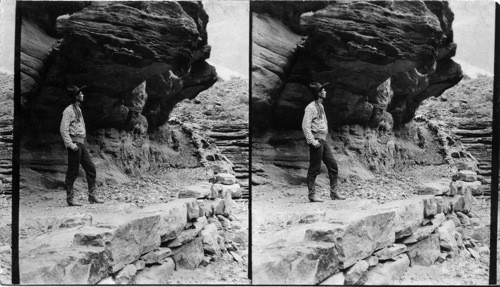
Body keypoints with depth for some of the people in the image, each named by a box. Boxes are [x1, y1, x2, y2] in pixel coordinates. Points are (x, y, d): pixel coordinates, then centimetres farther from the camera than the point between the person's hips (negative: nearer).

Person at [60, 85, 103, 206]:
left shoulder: (78, 110, 19)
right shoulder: (69, 110, -9)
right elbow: (63, 129, -16)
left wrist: (81, 143, 16)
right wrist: (71, 144, -22)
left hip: (82, 143, 9)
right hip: (74, 143, -9)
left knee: (91, 169, 6)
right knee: (72, 172, -3)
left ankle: (92, 195, 11)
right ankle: (70, 198, 4)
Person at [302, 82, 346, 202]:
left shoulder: (321, 106, 19)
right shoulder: (311, 107, -9)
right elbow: (305, 126, -17)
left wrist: (323, 140, 17)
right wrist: (312, 141, -22)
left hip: (323, 140, 9)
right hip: (316, 139, -9)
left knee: (333, 165, 7)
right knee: (314, 168, -4)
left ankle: (334, 192, 13)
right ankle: (312, 194, 4)